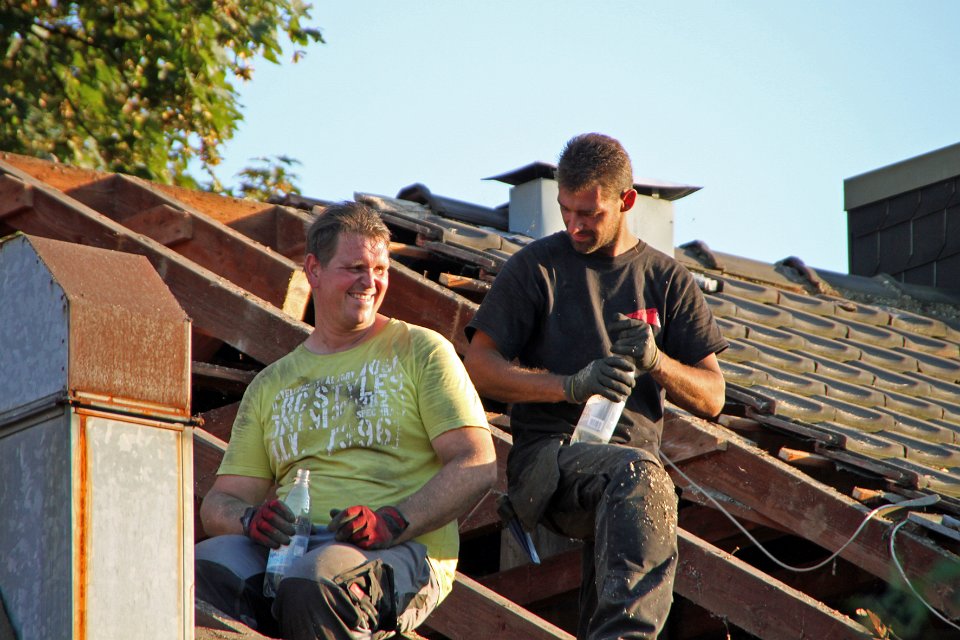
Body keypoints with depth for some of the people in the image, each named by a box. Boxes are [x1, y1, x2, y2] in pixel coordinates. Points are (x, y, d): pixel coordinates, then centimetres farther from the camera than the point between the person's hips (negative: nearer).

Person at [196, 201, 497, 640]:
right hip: (284, 544, 3)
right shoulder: (271, 384, 25)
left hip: (403, 551, -3)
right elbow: (221, 502, 19)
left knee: (313, 585, -39)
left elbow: (478, 467, 2)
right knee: (203, 569, -32)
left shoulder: (421, 351, 14)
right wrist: (249, 518, -8)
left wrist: (393, 522, -15)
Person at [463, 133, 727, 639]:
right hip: (548, 456, -3)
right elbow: (478, 368, 3)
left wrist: (656, 361, -6)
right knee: (639, 473, -36)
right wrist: (573, 385, -12)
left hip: (631, 458, 3)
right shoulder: (536, 266, 12)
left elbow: (711, 398, 16)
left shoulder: (666, 280, 19)